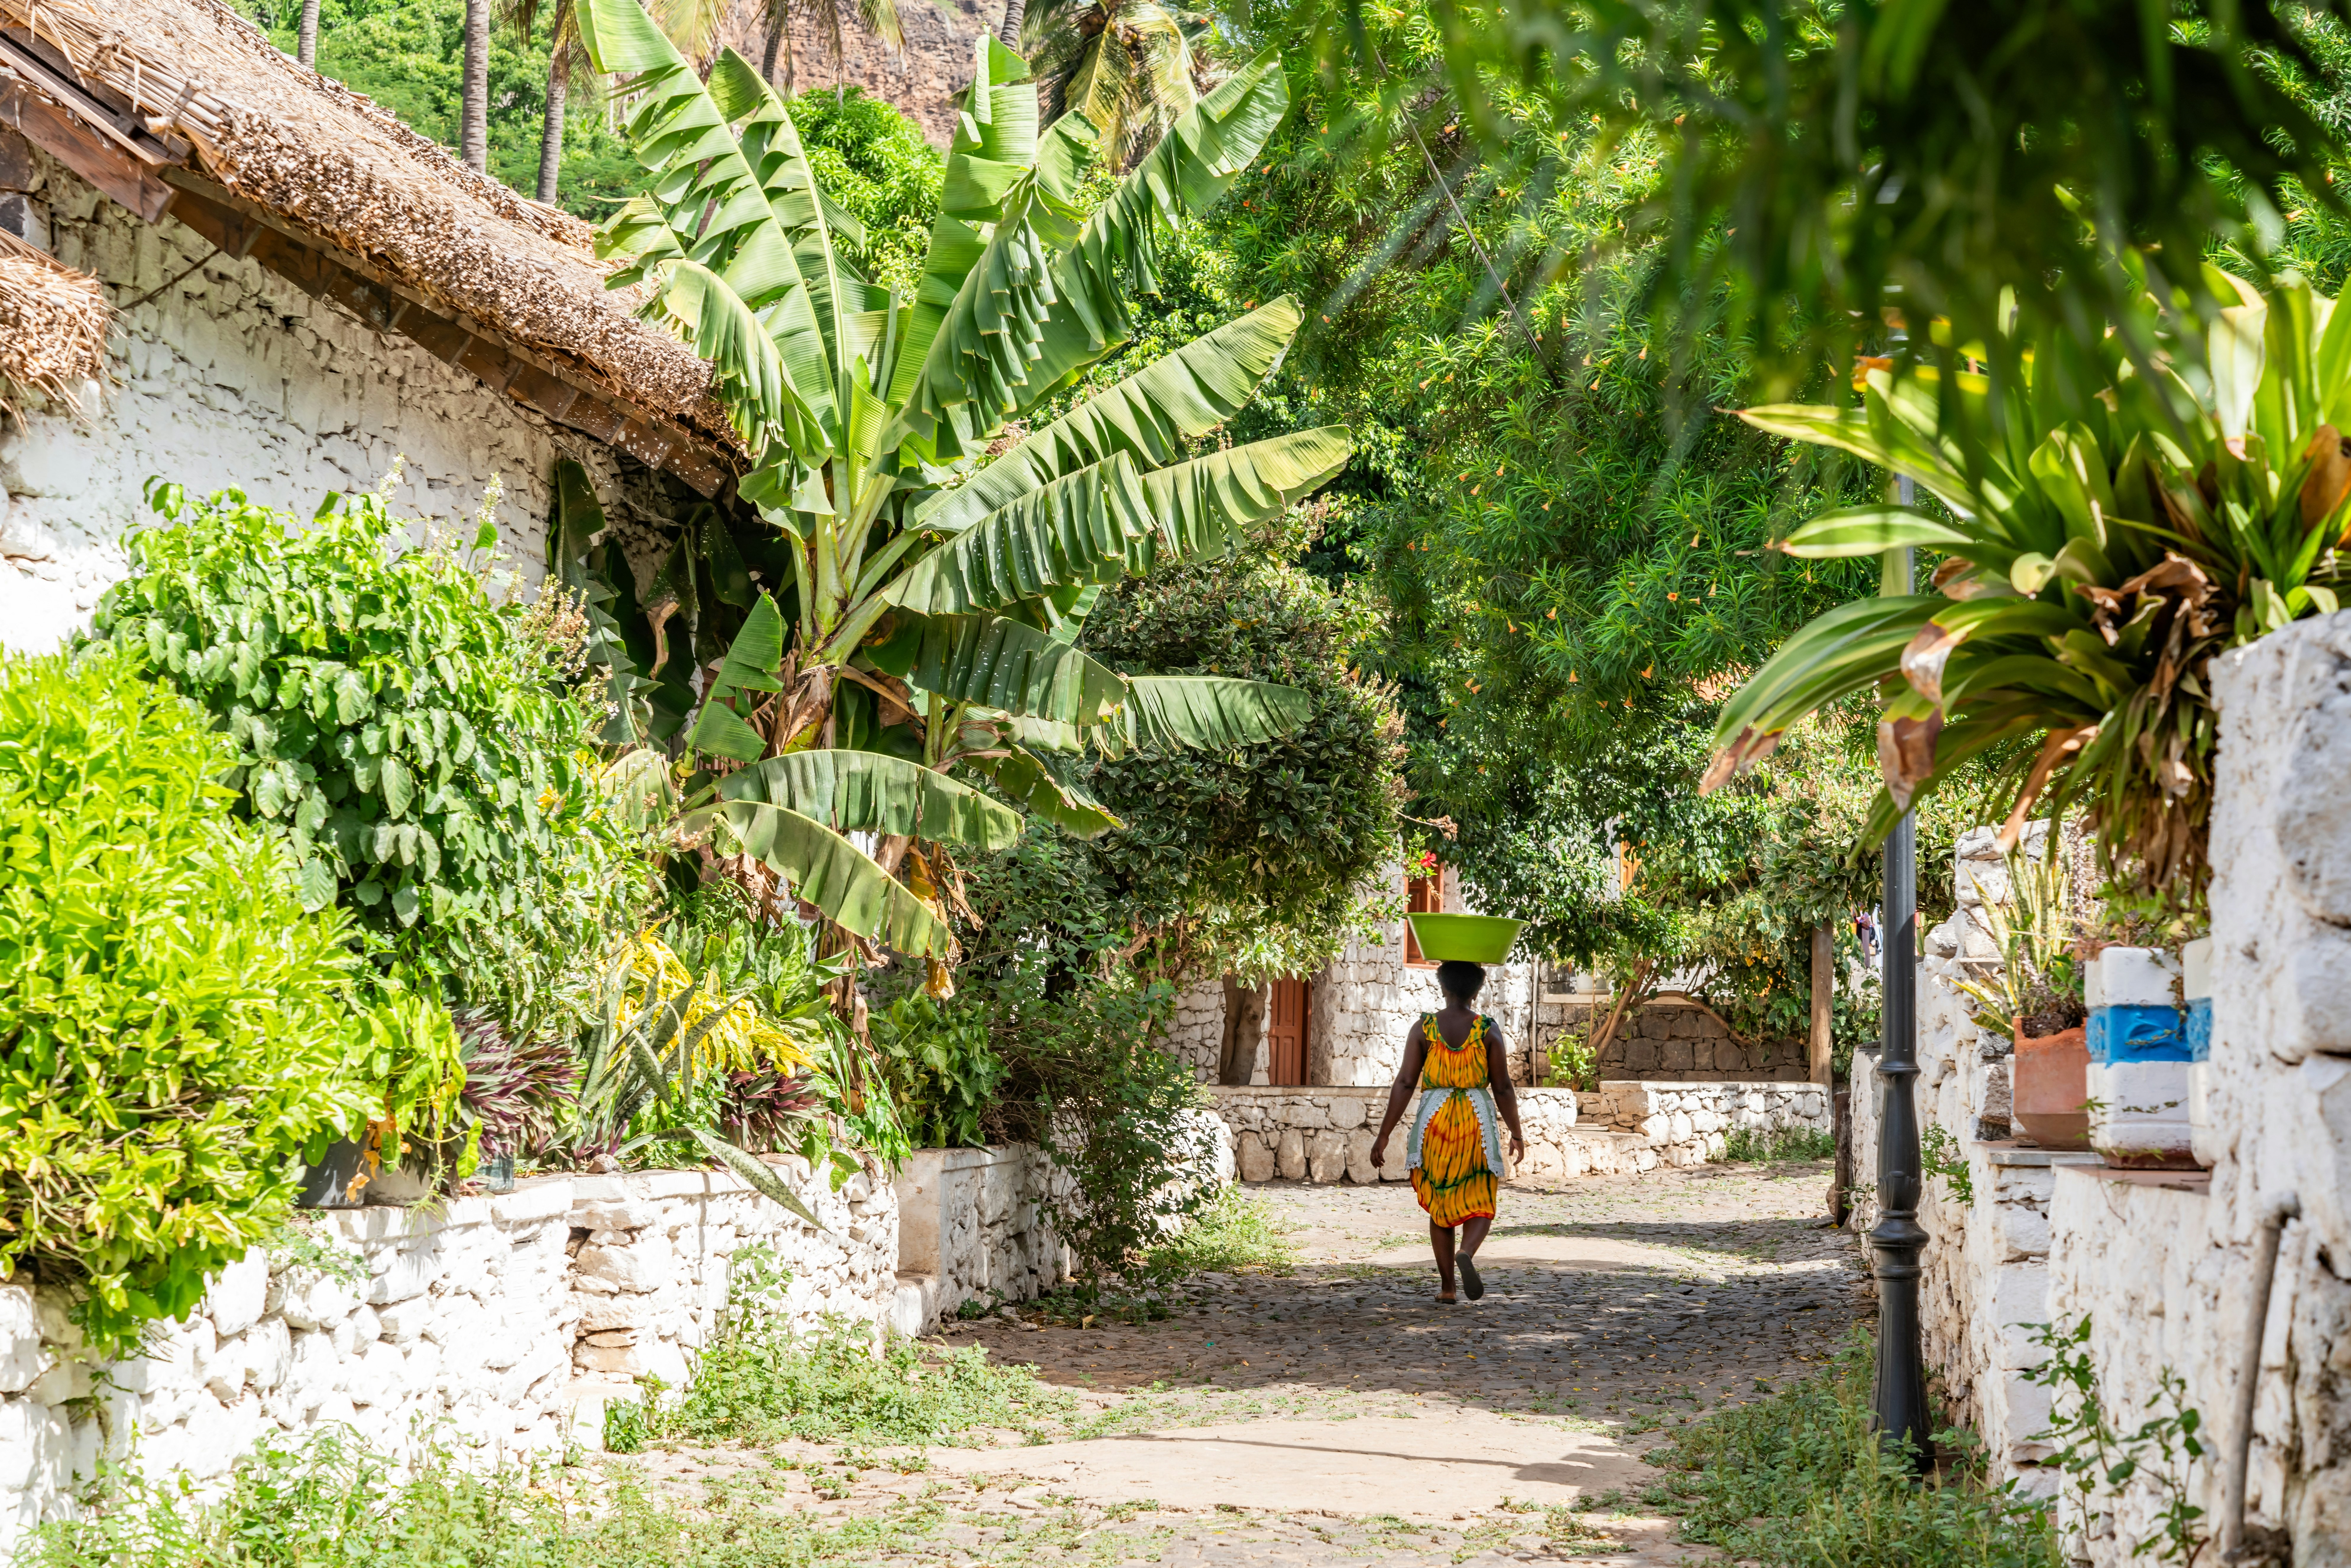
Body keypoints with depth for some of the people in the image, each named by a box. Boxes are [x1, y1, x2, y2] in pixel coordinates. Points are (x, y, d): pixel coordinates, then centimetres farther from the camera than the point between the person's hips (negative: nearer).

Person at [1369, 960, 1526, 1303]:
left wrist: (1384, 1134, -3)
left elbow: (1404, 1083, -6)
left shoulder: (1424, 1028, -1)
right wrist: (1517, 1134, 10)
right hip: (1477, 1120, -1)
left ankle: (1447, 1286, 14)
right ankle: (1466, 1254, -25)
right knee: (1479, 1206, 6)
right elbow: (1503, 1088, -3)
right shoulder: (1489, 1030, -2)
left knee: (1439, 1207, 15)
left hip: (1433, 1120, 1)